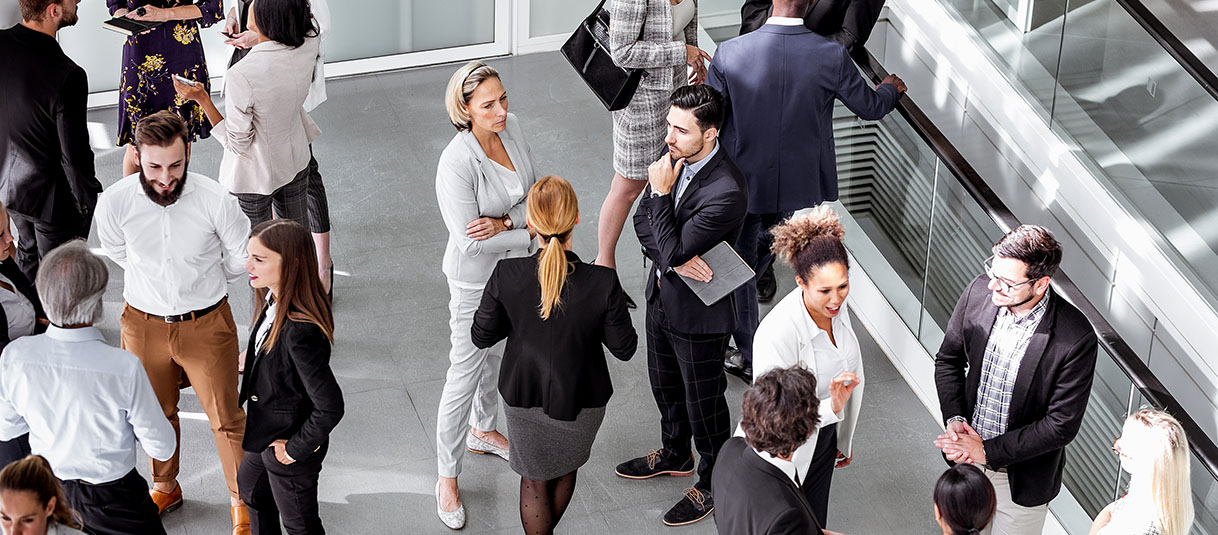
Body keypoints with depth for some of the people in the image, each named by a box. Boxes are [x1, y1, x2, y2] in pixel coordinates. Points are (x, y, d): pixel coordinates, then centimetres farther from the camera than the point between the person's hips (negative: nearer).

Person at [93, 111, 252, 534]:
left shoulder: (215, 200, -23)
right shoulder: (114, 202, -18)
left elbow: (242, 259, -3)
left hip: (206, 324, -2)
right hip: (143, 323, 2)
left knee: (225, 417, 8)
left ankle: (242, 499, 30)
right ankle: (166, 487, 46)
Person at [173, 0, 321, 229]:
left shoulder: (242, 76, -35)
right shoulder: (308, 47, -19)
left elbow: (238, 144, -22)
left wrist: (202, 98, -18)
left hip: (254, 177, -6)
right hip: (296, 162, 6)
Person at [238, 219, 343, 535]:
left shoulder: (301, 332, -39)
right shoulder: (274, 301, -12)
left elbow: (330, 407, -34)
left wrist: (297, 449, -22)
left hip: (289, 443, -9)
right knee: (251, 487, 34)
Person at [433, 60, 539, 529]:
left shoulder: (511, 128, -10)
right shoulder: (457, 163, -31)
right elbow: (470, 241, -29)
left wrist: (505, 221, -22)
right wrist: (533, 231, -20)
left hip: (515, 268, 7)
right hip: (476, 281, -7)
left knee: (498, 354, 27)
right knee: (465, 376, 3)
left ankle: (484, 430, 53)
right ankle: (447, 477, 20)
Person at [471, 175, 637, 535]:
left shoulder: (507, 275, -26)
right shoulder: (603, 283, -30)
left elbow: (482, 336, -11)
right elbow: (624, 348, -15)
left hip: (523, 397, 0)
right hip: (581, 400, 1)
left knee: (535, 481, 24)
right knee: (565, 471, 31)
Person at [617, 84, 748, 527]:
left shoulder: (727, 192, -34)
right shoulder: (676, 155, -10)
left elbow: (673, 250, -29)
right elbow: (643, 221, -3)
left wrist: (662, 192, -27)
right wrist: (673, 261, -20)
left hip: (698, 313, -8)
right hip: (662, 295, 8)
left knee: (703, 403, 13)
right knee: (665, 385, 28)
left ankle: (713, 483, 36)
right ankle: (675, 454, 53)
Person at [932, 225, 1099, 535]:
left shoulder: (1076, 339, -29)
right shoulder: (979, 292, -16)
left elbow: (1062, 425, -22)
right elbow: (948, 359, 0)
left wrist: (988, 450, -20)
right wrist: (954, 419, -14)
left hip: (1023, 479, -4)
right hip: (967, 461, 4)